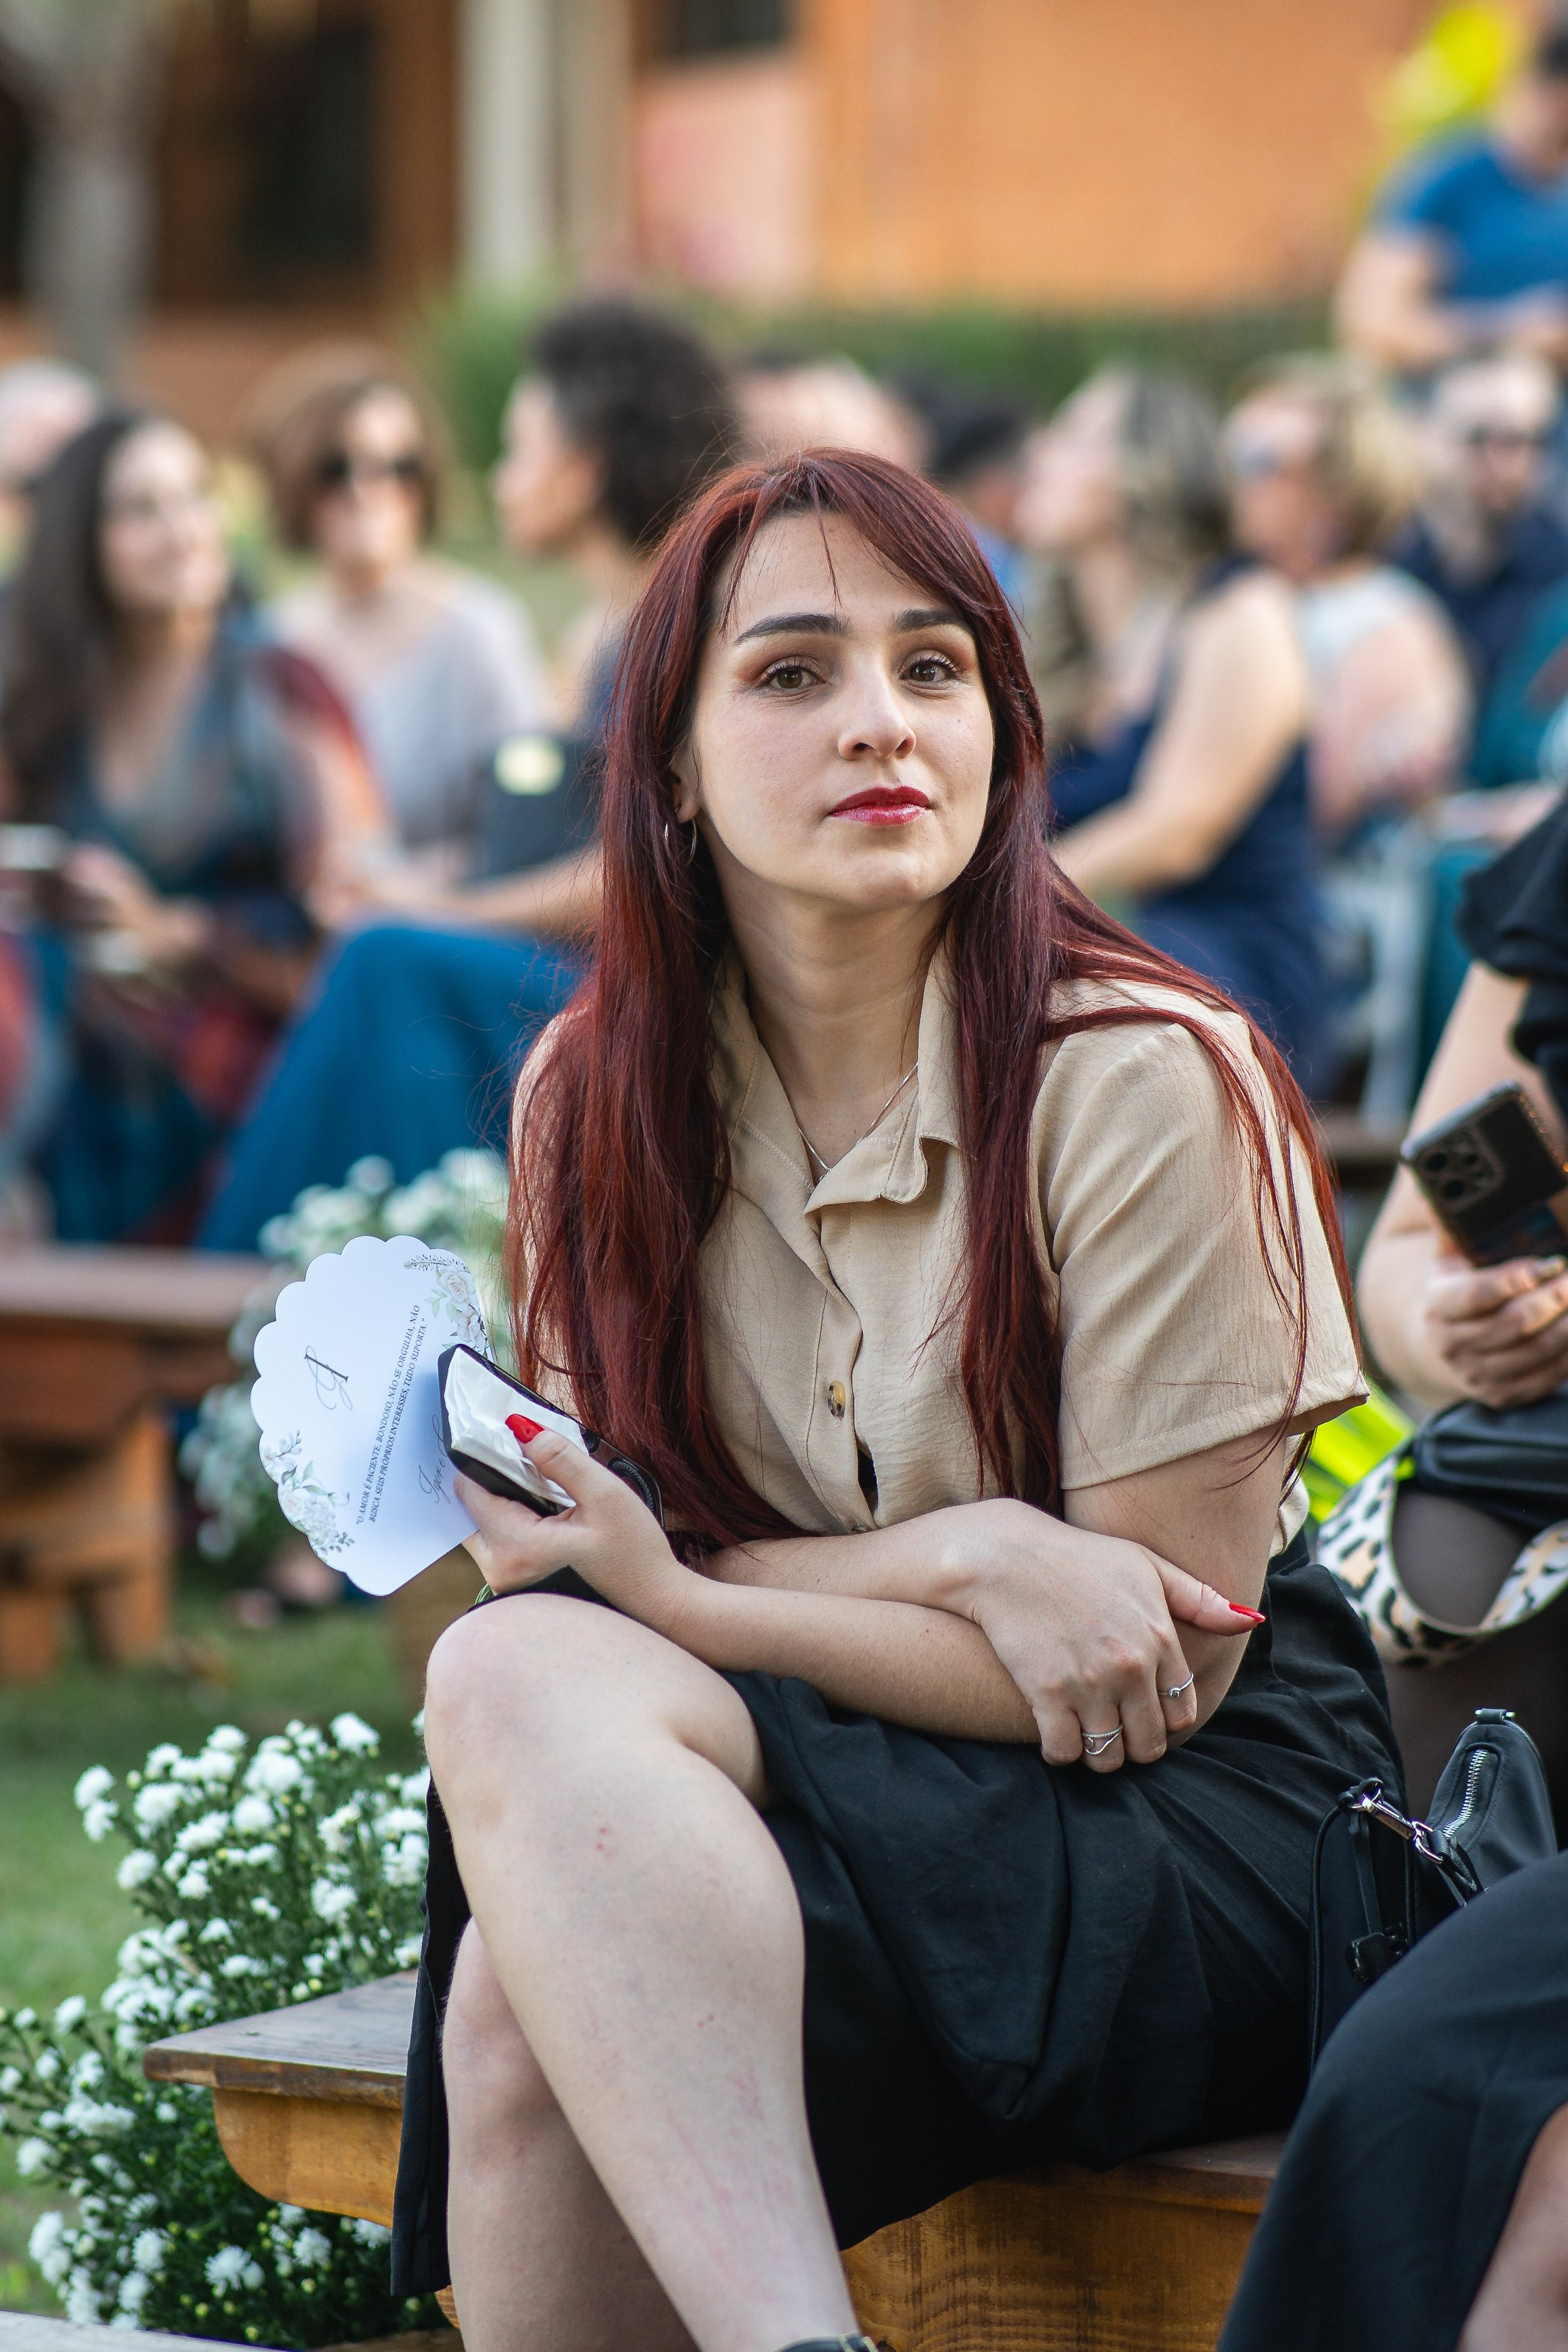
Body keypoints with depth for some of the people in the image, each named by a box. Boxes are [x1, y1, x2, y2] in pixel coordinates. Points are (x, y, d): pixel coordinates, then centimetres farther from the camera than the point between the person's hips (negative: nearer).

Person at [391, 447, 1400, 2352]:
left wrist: (684, 1605, -18)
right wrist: (964, 1557, -16)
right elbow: (605, 1548, 3)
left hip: (1195, 1838, -4)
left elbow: (1161, 1668, -9)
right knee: (519, 2022, -31)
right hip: (834, 1797, 4)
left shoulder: (1149, 1086, -11)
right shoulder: (593, 1098, 4)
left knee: (517, 1689, -28)